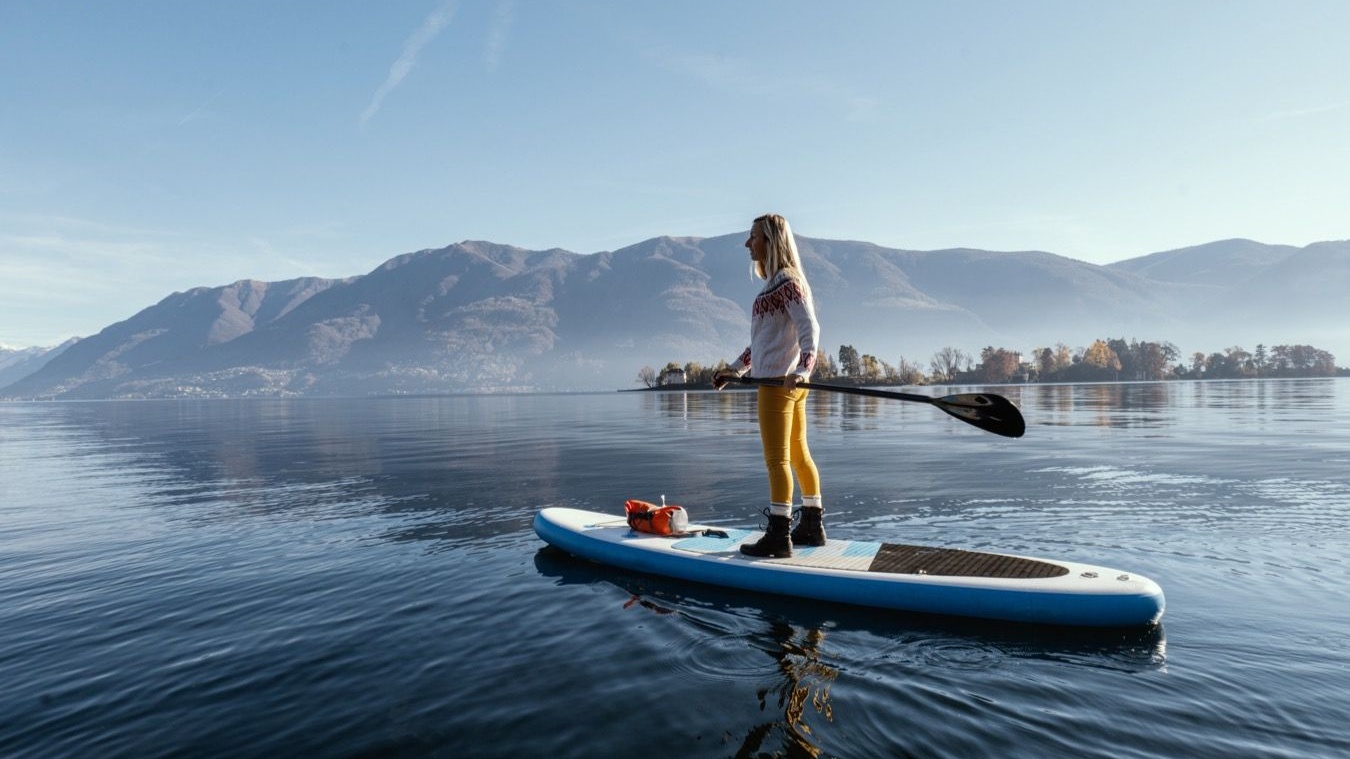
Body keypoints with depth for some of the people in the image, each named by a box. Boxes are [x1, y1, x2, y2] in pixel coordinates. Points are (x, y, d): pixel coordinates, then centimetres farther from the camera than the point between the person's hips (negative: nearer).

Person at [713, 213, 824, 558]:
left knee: (777, 459, -6)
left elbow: (810, 329, -22)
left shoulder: (787, 281, -12)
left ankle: (779, 536, -1)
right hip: (785, 383, 10)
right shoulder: (776, 282, 17)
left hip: (779, 383, -10)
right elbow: (764, 339, 23)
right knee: (798, 455, 14)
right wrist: (735, 369, 24)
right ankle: (813, 526, 23)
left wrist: (801, 369, -34)